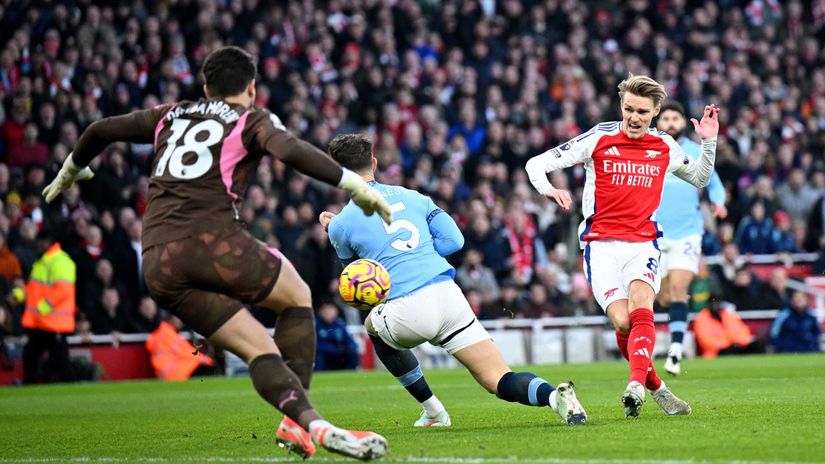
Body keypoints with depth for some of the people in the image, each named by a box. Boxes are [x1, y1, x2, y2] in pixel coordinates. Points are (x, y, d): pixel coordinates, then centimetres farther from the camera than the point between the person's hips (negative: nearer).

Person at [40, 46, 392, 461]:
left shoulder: (171, 116, 25)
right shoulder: (252, 119, 10)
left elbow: (102, 130, 28)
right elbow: (291, 151, -11)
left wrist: (72, 170, 46)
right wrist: (354, 184, -12)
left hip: (157, 266, 5)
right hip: (212, 240, -5)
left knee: (258, 348, 8)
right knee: (297, 297, 19)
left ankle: (307, 422, -13)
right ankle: (296, 422, 6)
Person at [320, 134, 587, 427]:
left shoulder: (341, 223, 8)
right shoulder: (411, 196, 19)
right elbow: (453, 239, 12)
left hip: (407, 312, -3)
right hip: (448, 295, 3)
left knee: (374, 326, 35)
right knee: (500, 381, 5)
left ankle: (433, 412, 30)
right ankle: (552, 395, -30)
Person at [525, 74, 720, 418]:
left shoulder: (665, 147, 10)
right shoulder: (599, 138, 0)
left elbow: (699, 178, 29)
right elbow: (537, 163, 1)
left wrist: (709, 142, 12)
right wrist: (548, 189, -20)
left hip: (643, 243, 1)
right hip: (601, 244, -1)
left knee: (640, 309, -27)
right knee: (623, 322, -18)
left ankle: (636, 386, -43)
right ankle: (656, 387, 2)